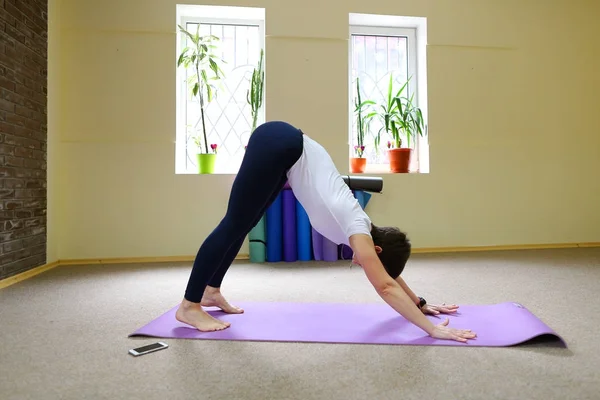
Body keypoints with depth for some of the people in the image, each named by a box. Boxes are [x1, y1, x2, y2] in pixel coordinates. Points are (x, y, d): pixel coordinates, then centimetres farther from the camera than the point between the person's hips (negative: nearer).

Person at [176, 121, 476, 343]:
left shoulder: (360, 225, 6)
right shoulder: (358, 231, -15)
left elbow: (388, 276, 19)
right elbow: (386, 287, -19)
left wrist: (420, 304, 23)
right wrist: (432, 329, -18)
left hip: (286, 149, 8)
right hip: (276, 144, -8)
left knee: (243, 225, 12)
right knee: (235, 225, -7)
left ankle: (210, 291, 23)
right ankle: (189, 305, 1)